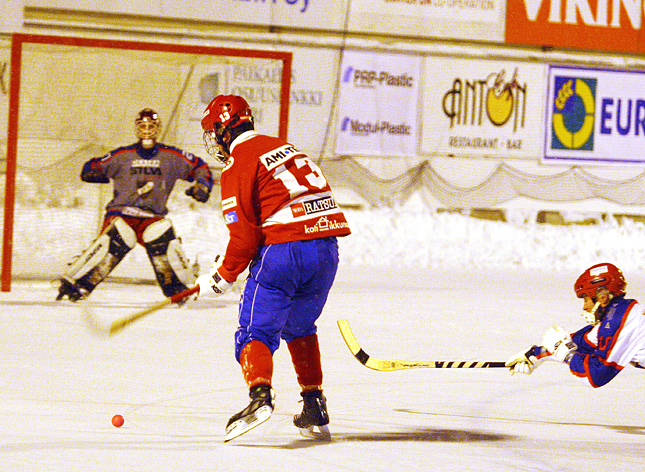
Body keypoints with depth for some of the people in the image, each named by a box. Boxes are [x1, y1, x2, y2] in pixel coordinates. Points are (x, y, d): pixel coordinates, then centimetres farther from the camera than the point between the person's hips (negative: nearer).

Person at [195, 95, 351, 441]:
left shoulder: (238, 165, -3)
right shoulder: (282, 147, 23)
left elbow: (244, 233, -9)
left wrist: (223, 276, 4)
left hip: (283, 251, -7)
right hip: (327, 249, 7)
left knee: (256, 331, -2)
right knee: (300, 327, 24)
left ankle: (260, 394, -27)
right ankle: (315, 408, 20)